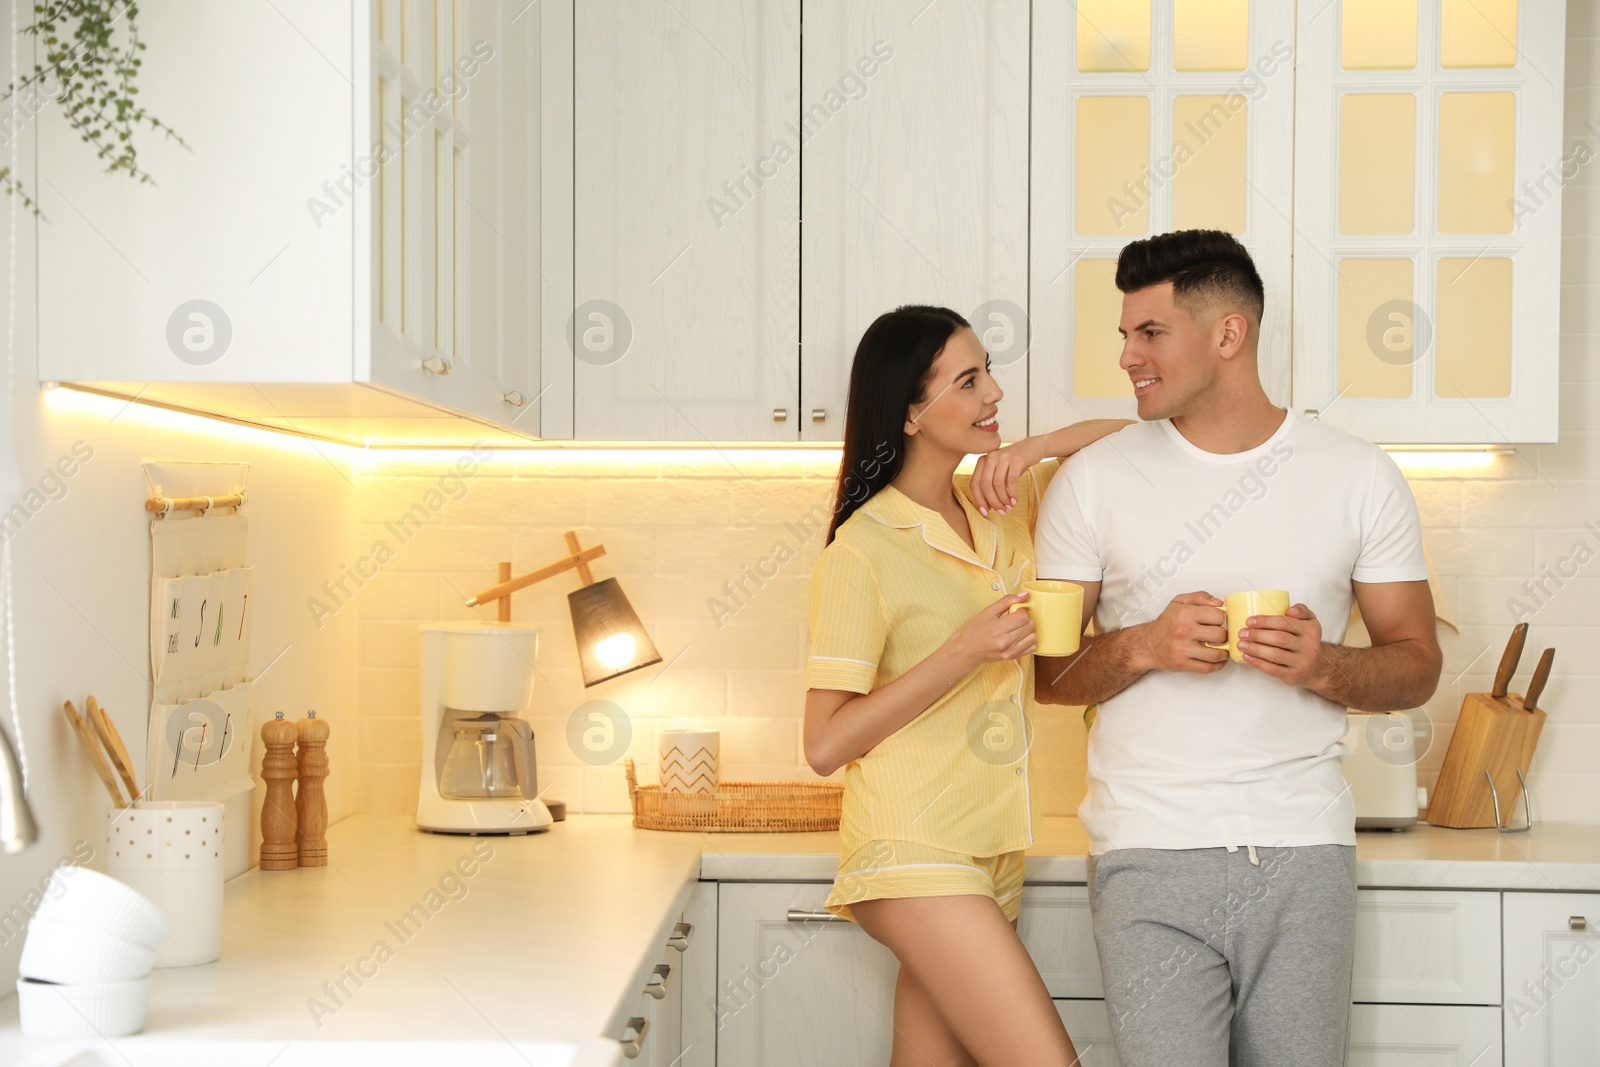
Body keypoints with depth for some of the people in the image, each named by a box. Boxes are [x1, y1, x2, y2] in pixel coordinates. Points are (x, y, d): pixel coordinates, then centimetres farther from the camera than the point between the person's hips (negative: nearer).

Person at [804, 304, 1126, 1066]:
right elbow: (825, 745, -13)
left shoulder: (1003, 509, 10)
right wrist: (964, 652, -18)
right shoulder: (863, 551, -11)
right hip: (914, 853, -7)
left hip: (989, 853, 7)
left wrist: (1034, 450, -4)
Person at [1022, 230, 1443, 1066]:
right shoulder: (1094, 480, 4)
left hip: (1303, 848, 1)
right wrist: (1144, 646, -13)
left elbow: (1415, 665, 9)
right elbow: (1043, 673, 6)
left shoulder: (1359, 477, 5)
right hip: (1150, 853, -1)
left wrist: (1326, 666, -12)